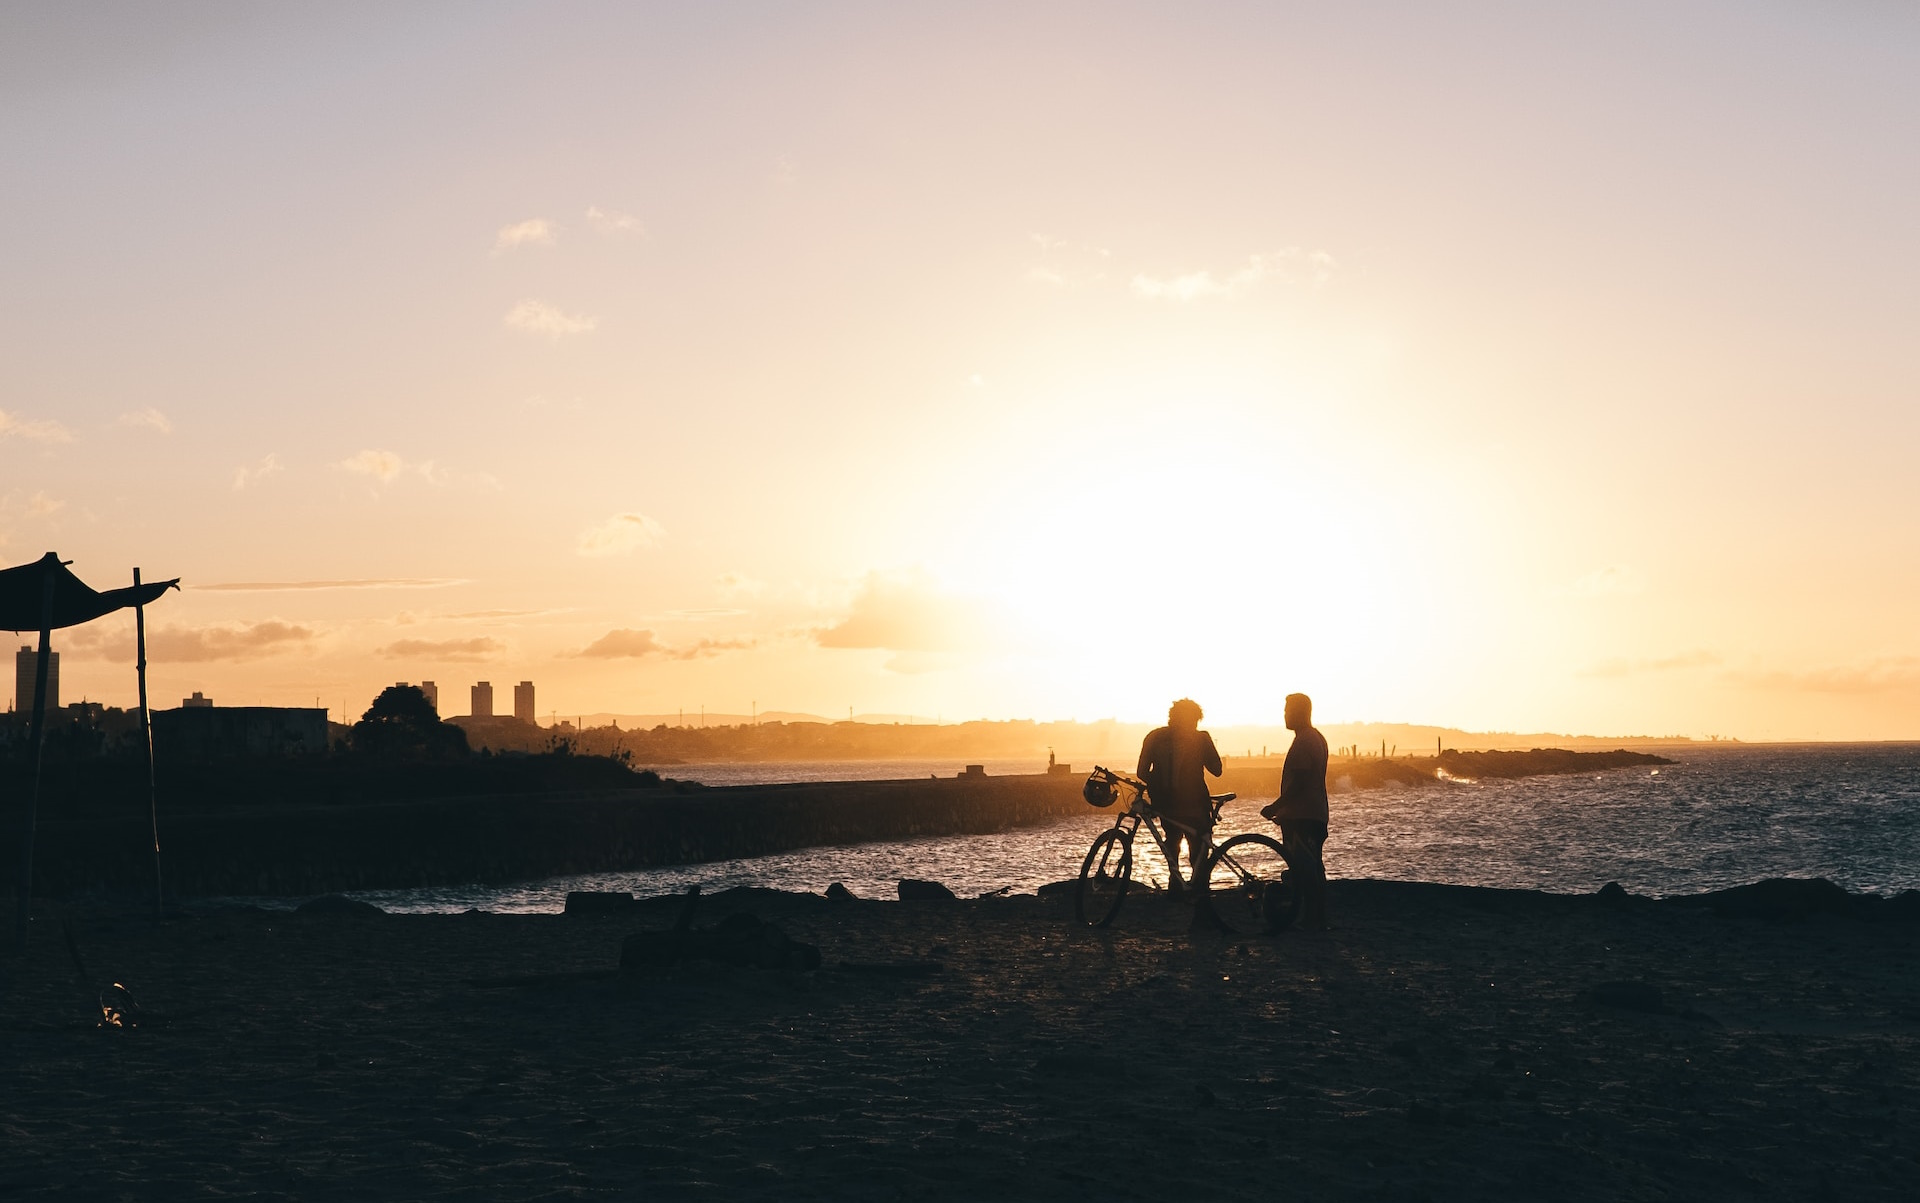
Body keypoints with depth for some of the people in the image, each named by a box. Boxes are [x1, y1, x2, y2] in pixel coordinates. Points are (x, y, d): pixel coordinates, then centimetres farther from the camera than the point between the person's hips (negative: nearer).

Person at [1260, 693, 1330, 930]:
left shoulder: (1303, 742, -15)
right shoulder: (1318, 739, 17)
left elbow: (1298, 782, -21)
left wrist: (1275, 807, -14)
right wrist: (1282, 809, 23)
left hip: (1300, 817, -10)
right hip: (1316, 814, 10)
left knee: (1303, 870, -9)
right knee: (1314, 870, 12)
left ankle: (1310, 921, -10)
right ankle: (1318, 921, 15)